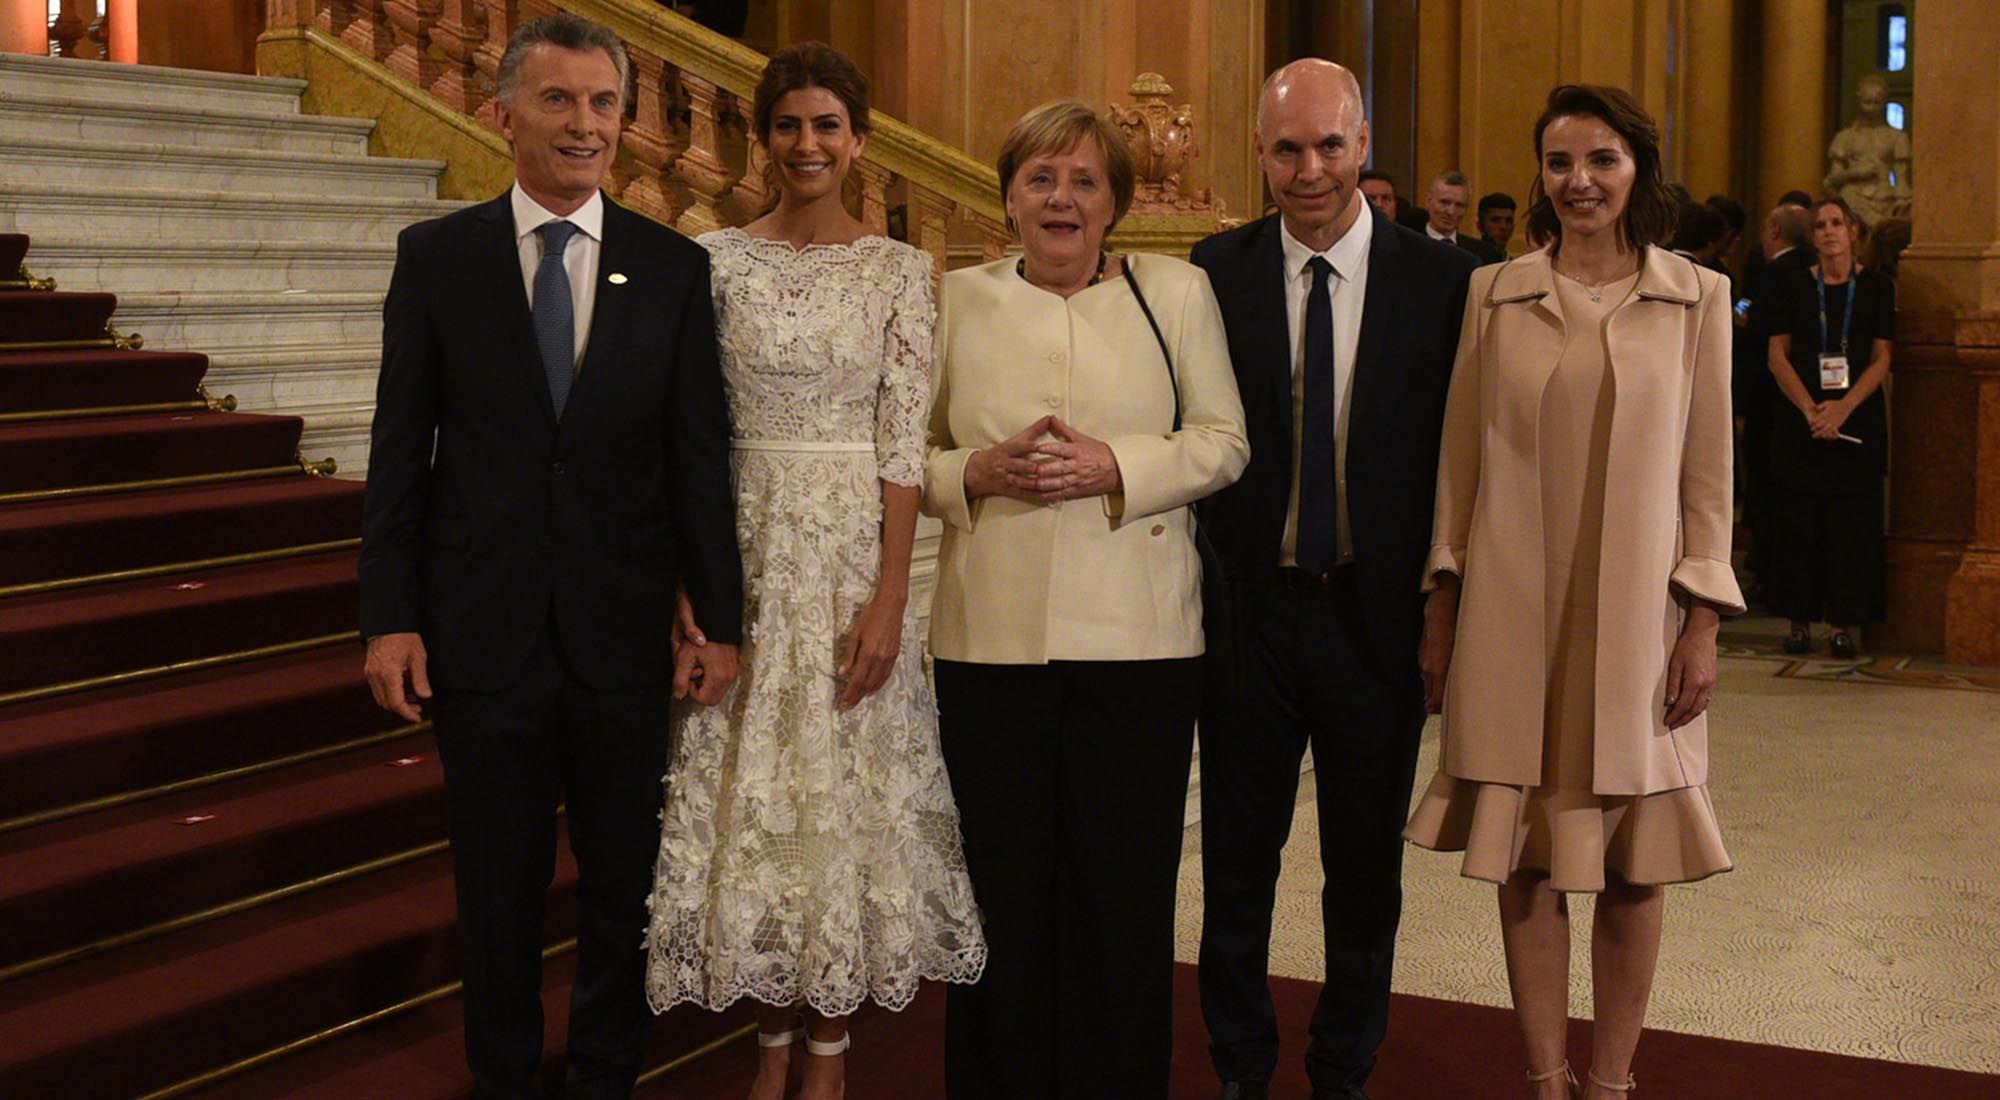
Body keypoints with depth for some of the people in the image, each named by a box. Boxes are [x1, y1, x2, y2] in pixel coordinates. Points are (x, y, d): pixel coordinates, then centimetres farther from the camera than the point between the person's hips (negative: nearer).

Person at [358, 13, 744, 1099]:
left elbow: (700, 457, 1)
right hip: (483, 630, 0)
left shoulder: (675, 268, 1)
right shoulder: (435, 255, 0)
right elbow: (400, 449, 0)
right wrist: (389, 616, -4)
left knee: (625, 885, 12)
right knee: (497, 889, 12)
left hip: (624, 631, 1)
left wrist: (719, 619, -2)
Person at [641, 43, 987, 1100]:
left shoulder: (899, 270, 0)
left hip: (855, 548, -1)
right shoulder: (717, 259, 2)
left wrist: (890, 597, -12)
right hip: (746, 547, 1)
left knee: (849, 786, 5)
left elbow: (904, 444, -4)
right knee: (750, 786, 6)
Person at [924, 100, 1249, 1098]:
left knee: (1126, 891, 4)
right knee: (1003, 890, 5)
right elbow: (908, 454, 11)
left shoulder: (1177, 294, 7)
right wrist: (978, 471, -9)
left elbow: (1223, 443, 4)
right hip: (991, 635, 1)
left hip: (1138, 639, -1)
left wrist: (1115, 468, -11)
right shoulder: (958, 301, 11)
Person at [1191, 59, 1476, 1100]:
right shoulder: (1216, 271, -1)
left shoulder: (1439, 276, -3)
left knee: (1366, 868, 12)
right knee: (1238, 859, 13)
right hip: (1249, 610, 1)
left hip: (1378, 614, 0)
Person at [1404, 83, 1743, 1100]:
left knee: (1633, 863, 6)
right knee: (1526, 859, 5)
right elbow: (1459, 464, 6)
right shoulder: (1494, 295, 4)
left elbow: (1707, 477, 3)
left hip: (1635, 617, 0)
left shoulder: (1697, 298, 3)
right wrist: (1441, 609, 4)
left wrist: (1702, 624, -3)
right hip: (1512, 617, 1)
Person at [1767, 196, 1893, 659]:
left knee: (1852, 521, 0)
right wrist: (1810, 408, -13)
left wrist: (1844, 406, -14)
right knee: (1798, 519, 0)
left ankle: (1843, 624, 5)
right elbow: (1778, 355, 0)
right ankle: (1800, 620, 7)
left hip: (1858, 417, 0)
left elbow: (1881, 359, 0)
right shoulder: (1795, 287, 4)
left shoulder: (1877, 287, 4)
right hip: (1799, 419, 0)